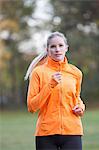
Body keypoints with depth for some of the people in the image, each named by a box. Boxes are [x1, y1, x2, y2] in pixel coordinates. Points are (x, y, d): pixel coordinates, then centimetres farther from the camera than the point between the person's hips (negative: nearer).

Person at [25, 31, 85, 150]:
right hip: (46, 133, -2)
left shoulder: (75, 73, 8)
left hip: (72, 131, 2)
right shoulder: (38, 72, -1)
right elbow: (31, 107, -6)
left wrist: (81, 107, 4)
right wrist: (50, 85, -15)